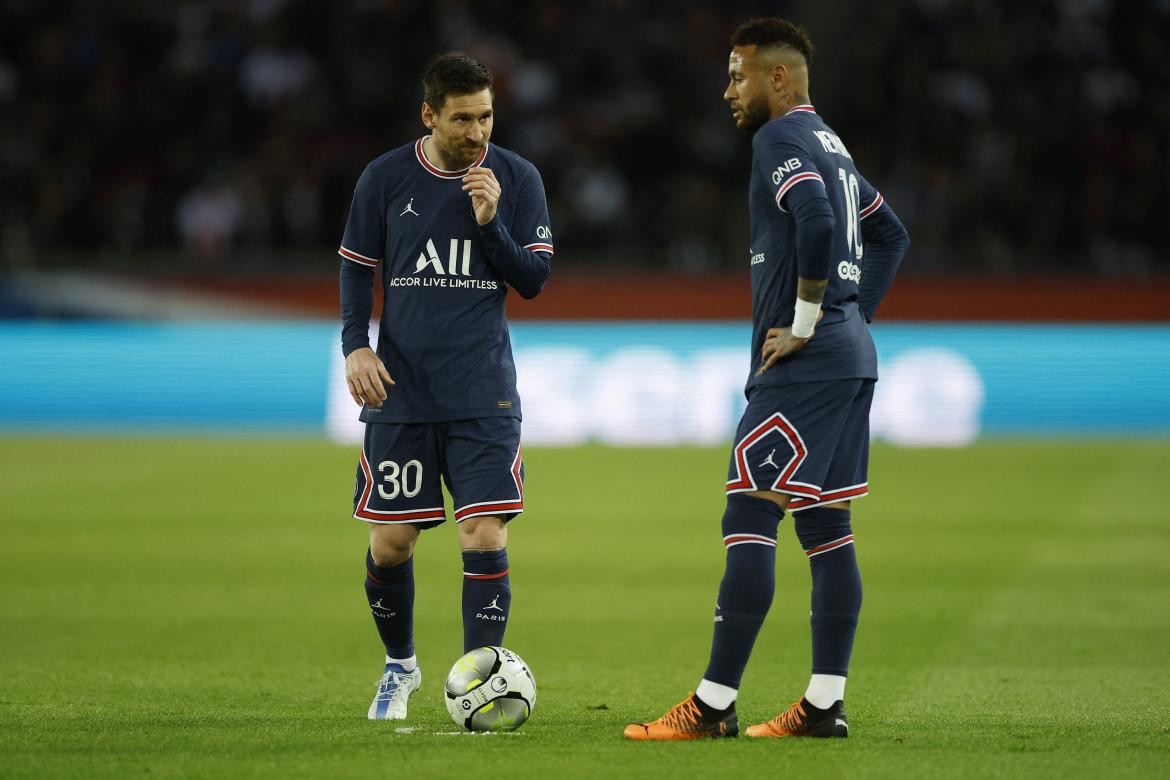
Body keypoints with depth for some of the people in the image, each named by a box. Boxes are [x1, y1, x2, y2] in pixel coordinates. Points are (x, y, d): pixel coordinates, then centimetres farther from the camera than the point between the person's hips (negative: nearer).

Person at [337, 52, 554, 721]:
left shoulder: (516, 178, 0)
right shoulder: (386, 178, 0)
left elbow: (534, 279, 0)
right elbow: (357, 267, 9)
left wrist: (491, 223, -15)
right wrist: (356, 345, -5)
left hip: (484, 395, -1)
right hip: (400, 390, 1)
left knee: (486, 536, -13)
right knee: (391, 544, 4)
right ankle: (400, 667, 28)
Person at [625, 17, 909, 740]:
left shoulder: (781, 139, -10)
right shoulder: (831, 144, 20)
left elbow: (817, 224, -27)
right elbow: (890, 233, 29)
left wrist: (804, 322, -19)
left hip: (804, 361, -10)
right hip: (851, 358, 10)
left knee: (750, 519, -9)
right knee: (826, 525, 9)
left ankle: (713, 705, -11)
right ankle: (825, 703, 8)